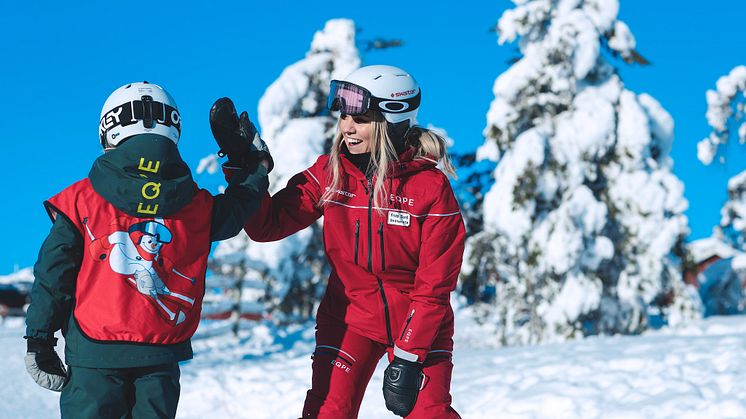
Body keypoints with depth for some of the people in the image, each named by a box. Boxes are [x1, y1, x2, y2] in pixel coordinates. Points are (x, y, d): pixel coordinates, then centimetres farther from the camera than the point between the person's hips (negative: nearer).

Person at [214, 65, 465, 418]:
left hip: (419, 322, -2)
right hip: (350, 317, 2)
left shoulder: (430, 185, -17)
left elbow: (434, 285, -15)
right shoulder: (329, 173, -7)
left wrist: (407, 357, -18)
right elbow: (267, 225, -10)